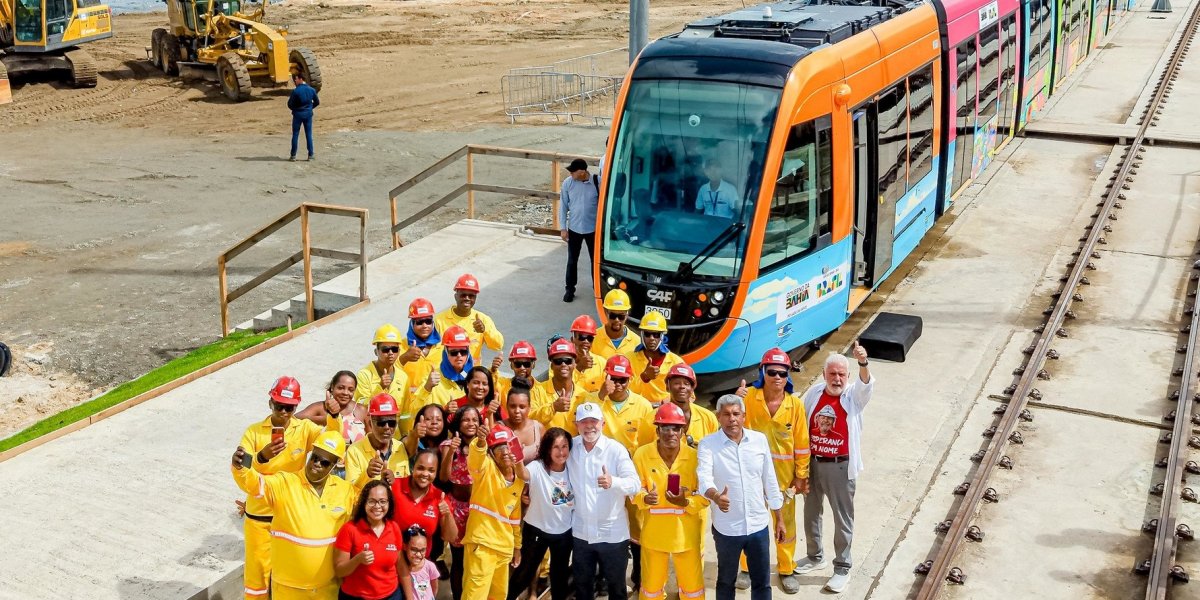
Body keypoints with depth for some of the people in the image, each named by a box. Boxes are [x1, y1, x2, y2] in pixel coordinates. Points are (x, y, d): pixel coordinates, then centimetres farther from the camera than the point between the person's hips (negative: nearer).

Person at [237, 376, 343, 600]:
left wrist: (334, 416, -41)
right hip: (259, 516, -1)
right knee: (258, 570, 8)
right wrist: (262, 457, -36)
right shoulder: (254, 431, -7)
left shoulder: (304, 428, -4)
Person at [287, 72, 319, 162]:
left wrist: (295, 109, 11)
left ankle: (293, 155, 9)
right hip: (308, 114, 3)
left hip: (298, 115, -3)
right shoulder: (311, 90, -3)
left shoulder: (295, 91, -16)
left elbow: (290, 105, -10)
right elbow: (317, 102, 7)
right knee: (309, 135, 10)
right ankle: (311, 154, 10)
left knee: (295, 135, 6)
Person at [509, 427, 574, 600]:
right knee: (526, 572, 11)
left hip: (564, 532, 4)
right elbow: (522, 474, -45)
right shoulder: (537, 468, -22)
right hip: (537, 530, -4)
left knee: (560, 574, 20)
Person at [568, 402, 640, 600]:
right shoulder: (571, 447, -2)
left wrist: (613, 482, -44)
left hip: (612, 533, -3)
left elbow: (635, 484, -22)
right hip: (581, 532, 3)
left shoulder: (616, 449, -13)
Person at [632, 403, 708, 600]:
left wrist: (685, 502, -24)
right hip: (653, 533, 0)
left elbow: (705, 496, -6)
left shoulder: (694, 456, -12)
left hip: (686, 533, 0)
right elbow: (635, 490, -3)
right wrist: (645, 498, -26)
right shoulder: (641, 454, -10)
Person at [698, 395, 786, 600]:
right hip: (726, 528, -2)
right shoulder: (707, 444, -10)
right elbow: (704, 477, -26)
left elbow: (770, 481, 7)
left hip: (758, 525, 2)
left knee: (762, 582, 12)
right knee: (726, 582, 14)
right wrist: (715, 496, -47)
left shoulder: (759, 439, 0)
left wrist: (779, 519, 10)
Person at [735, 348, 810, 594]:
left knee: (786, 524, 14)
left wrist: (801, 476, -1)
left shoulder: (795, 404, -9)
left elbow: (801, 443, -3)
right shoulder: (749, 396, -11)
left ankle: (786, 570, 32)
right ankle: (747, 568, 32)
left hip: (784, 476, 1)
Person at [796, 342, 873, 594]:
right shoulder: (814, 392, -2)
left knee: (843, 518, 6)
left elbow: (866, 383, -35)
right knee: (811, 513, 19)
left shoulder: (854, 395, -12)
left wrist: (863, 363, -57)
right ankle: (815, 557, 39)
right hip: (812, 463, 4)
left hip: (840, 467, -4)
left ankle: (842, 569, 21)